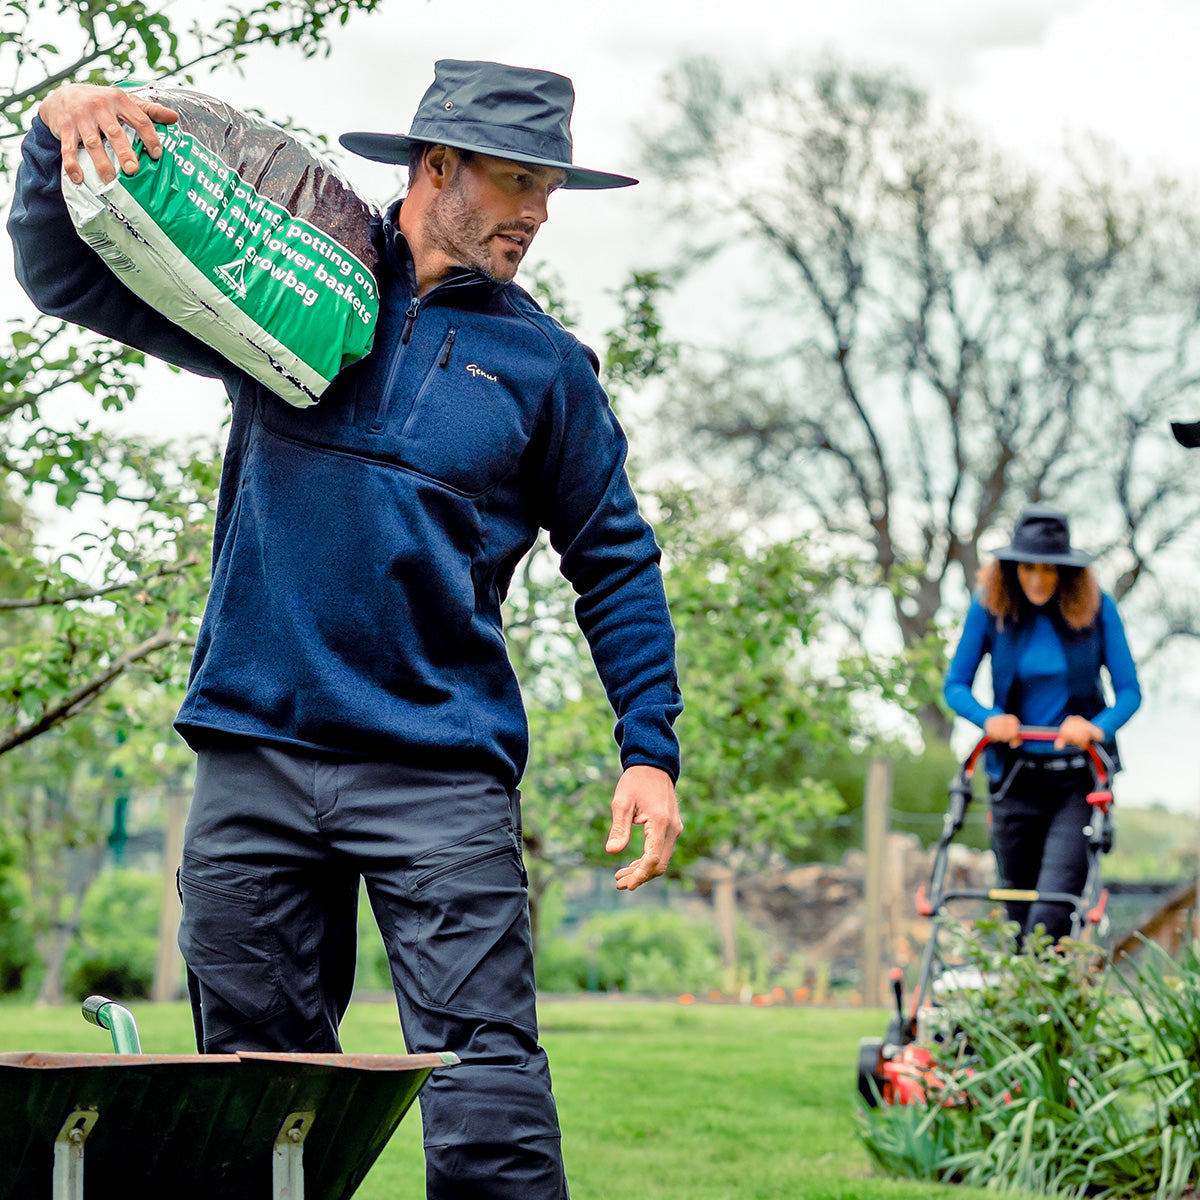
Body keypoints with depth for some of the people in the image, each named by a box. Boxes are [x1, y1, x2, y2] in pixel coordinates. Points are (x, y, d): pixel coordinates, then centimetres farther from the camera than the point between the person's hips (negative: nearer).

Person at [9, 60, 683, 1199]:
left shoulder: (544, 365, 9)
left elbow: (614, 564, 13)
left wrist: (651, 751, 4)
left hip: (443, 772, -1)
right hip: (256, 755, 2)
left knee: (484, 1081, -11)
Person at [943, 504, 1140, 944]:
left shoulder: (1096, 607, -3)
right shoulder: (990, 606, -1)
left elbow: (1129, 691, 0)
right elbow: (956, 685, 5)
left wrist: (1098, 728, -20)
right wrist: (989, 719, -15)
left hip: (1079, 775, -2)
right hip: (1014, 773, 2)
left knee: (1054, 907, -16)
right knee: (1019, 908, 5)